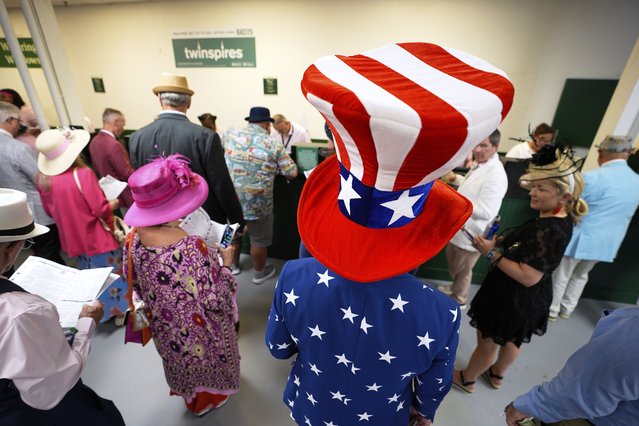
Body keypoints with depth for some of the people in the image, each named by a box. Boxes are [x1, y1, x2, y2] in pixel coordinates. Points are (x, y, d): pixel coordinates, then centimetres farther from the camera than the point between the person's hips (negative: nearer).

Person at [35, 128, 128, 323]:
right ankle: (119, 312, 28)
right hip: (97, 238, -6)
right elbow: (101, 210, -22)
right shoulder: (83, 174, -24)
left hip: (73, 238, 6)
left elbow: (50, 211, 9)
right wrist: (114, 203, -4)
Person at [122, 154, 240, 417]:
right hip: (199, 330, -5)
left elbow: (135, 282, -1)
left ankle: (190, 397, 63)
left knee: (181, 361, 34)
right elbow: (215, 301, -30)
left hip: (166, 327, 6)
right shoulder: (192, 248, -40)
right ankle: (208, 399, 56)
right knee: (205, 362, 27)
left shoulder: (135, 237, -19)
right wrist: (225, 263, -17)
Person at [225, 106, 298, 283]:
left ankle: (233, 265, 46)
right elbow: (292, 173, -7)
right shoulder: (274, 145, -9)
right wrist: (275, 166, 12)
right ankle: (259, 273, 34)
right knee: (259, 240, 15)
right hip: (257, 202, -4)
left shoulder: (231, 134, 0)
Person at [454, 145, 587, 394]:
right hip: (530, 299, 9)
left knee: (487, 342, 14)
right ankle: (496, 374, 53)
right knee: (512, 340, 29)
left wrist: (491, 254, -28)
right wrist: (502, 241, 0)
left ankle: (466, 379, 37)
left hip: (512, 299, -9)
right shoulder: (561, 220, -1)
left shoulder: (549, 231, -31)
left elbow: (528, 277, -33)